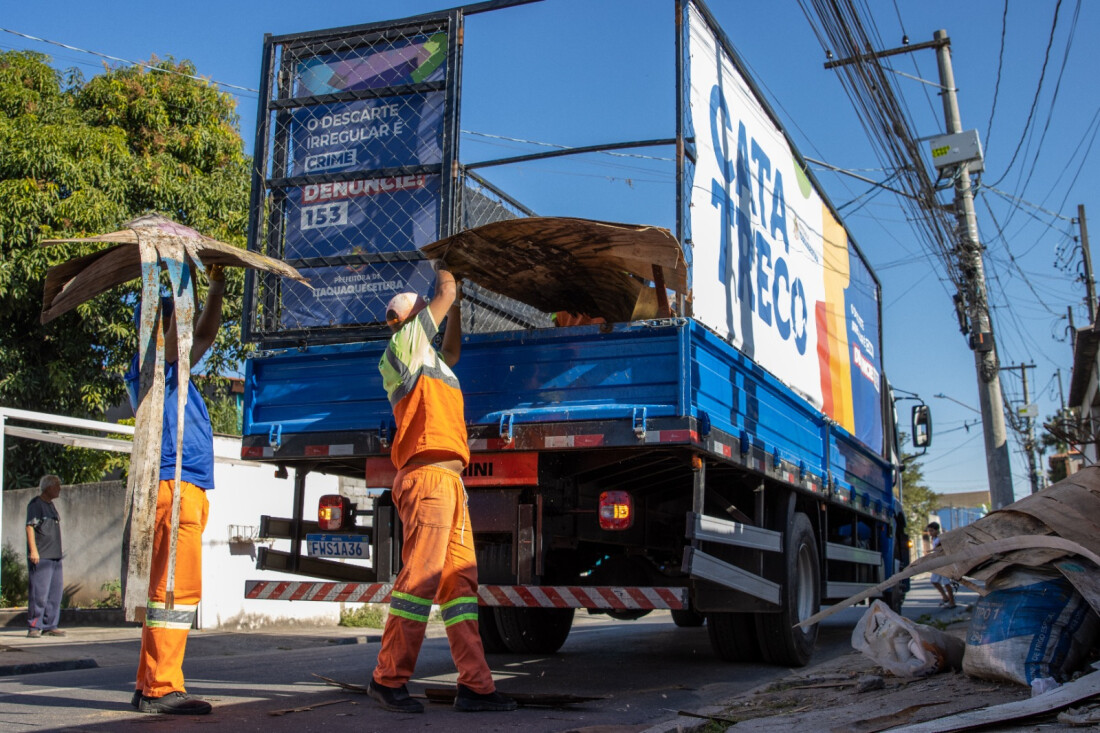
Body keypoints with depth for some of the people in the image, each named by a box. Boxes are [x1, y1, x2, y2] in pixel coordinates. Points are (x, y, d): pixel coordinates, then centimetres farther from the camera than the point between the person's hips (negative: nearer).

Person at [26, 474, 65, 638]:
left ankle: (49, 626, 13)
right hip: (41, 557, -9)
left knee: (55, 592, 7)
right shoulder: (35, 504, -5)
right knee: (39, 593, -8)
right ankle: (34, 627, -2)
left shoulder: (51, 505, 20)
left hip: (55, 557, 9)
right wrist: (33, 550, -21)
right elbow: (30, 527, -13)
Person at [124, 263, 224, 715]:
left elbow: (204, 336, 33)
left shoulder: (172, 370, 22)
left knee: (172, 589, 10)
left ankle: (150, 687, 14)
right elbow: (176, 339, -21)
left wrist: (216, 292, 26)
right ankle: (161, 689, -9)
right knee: (177, 589, -11)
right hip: (173, 485, -10)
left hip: (189, 488, 10)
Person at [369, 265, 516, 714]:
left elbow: (452, 350, 49)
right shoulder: (404, 344, 3)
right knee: (420, 576, -11)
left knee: (460, 580, 3)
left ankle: (475, 685, 2)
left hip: (450, 482, 9)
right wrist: (444, 274, 24)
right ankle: (388, 680, -4)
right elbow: (445, 293, 5)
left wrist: (456, 302, 44)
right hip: (427, 477, -9)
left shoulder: (430, 360, 28)